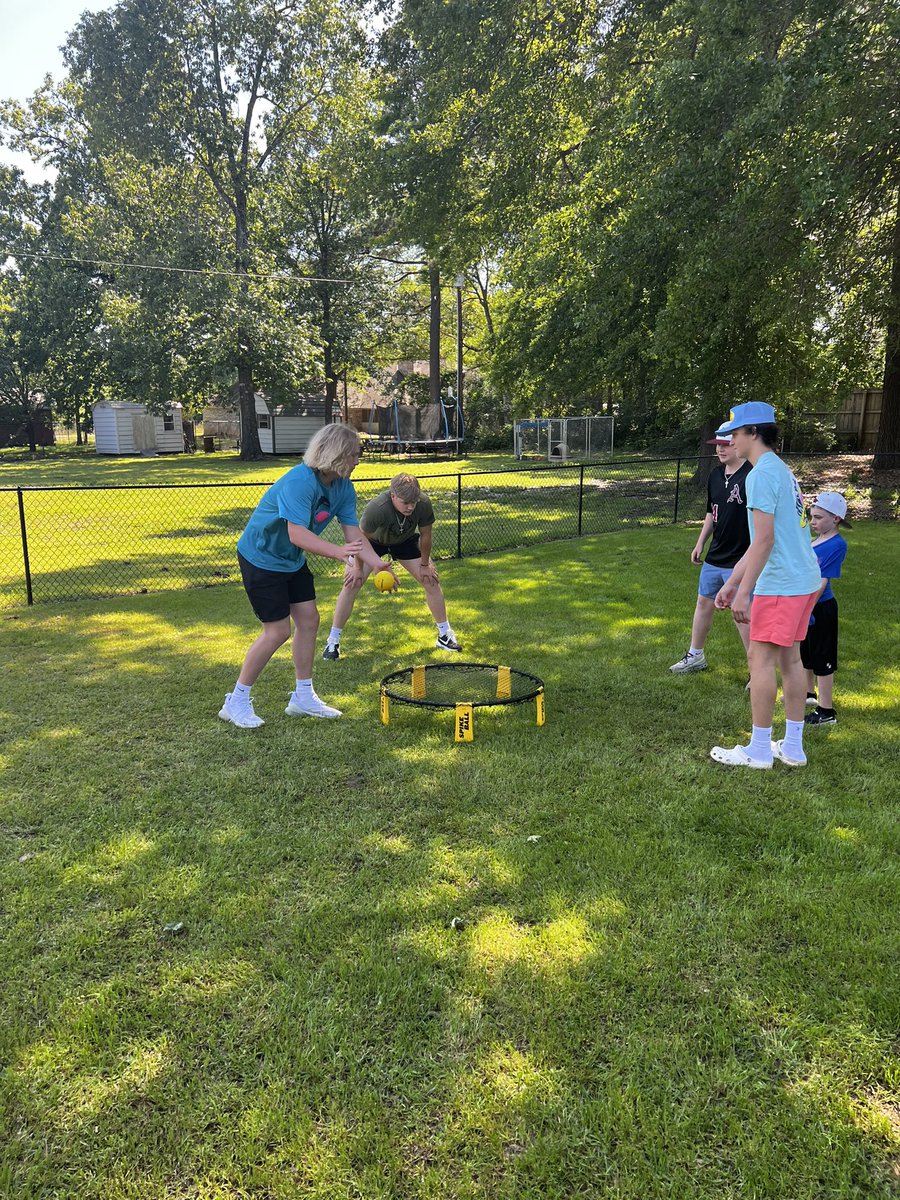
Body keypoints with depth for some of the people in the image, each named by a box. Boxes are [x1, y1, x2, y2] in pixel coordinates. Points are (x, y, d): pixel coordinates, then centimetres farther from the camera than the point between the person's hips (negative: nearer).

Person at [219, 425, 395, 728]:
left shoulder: (343, 487, -6)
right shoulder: (299, 482, -32)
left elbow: (354, 534, -7)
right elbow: (297, 535, -41)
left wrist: (380, 565, -21)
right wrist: (339, 552, -52)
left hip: (293, 560, 9)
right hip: (261, 558, -9)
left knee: (308, 620, 7)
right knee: (278, 630, -7)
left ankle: (303, 697, 21)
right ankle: (236, 702, 8)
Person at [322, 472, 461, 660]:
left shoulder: (423, 504, -33)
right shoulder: (376, 509, -42)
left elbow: (425, 535, -15)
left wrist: (424, 565, -4)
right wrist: (358, 568, -11)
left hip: (405, 541, 3)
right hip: (373, 541, -3)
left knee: (431, 579, -2)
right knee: (351, 584, -13)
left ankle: (445, 635, 15)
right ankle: (333, 642, 1)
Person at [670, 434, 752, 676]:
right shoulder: (715, 475, 7)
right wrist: (700, 543, 18)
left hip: (739, 560, -8)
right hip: (714, 556, 8)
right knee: (704, 603, 18)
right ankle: (695, 656, 35)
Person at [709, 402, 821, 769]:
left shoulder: (762, 473, -14)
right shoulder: (781, 470, 18)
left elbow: (765, 539, -20)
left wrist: (743, 592, -18)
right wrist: (731, 583, 21)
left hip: (781, 584, -10)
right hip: (804, 578, 10)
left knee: (761, 658, -2)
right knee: (789, 657, 13)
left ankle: (759, 750, 6)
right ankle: (793, 747, 20)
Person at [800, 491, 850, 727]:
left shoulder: (837, 544, -17)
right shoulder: (816, 541, 7)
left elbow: (822, 581, -21)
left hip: (820, 609, -8)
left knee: (822, 659, -1)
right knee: (805, 653, 23)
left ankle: (826, 711, 8)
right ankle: (809, 692, 43)